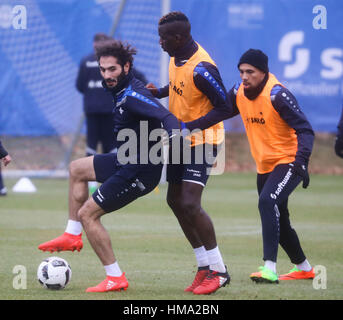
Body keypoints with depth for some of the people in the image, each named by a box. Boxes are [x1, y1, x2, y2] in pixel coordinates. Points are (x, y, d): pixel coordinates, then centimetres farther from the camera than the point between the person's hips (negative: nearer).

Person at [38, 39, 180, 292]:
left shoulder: (133, 97, -25)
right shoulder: (123, 91, 4)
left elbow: (167, 118, -36)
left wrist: (172, 136, -52)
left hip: (138, 172, -10)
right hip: (126, 160, 10)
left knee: (88, 214, -6)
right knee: (77, 169, 26)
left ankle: (116, 278, -1)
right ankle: (73, 236, 28)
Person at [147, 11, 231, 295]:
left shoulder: (201, 68, -26)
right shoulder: (177, 56, 1)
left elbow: (224, 108, -23)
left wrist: (188, 126, -27)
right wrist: (159, 92, 2)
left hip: (201, 141, -10)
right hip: (182, 140, 10)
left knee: (190, 204, -17)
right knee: (175, 201, 12)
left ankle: (219, 271, -7)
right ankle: (205, 265, 21)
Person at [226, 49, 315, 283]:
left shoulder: (277, 94, -22)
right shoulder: (239, 92, -1)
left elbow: (305, 129, -25)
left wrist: (301, 161, -39)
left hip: (288, 161, -8)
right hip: (265, 166, 8)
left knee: (268, 202, -29)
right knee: (278, 221, 16)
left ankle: (270, 268, -35)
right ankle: (303, 268, 36)